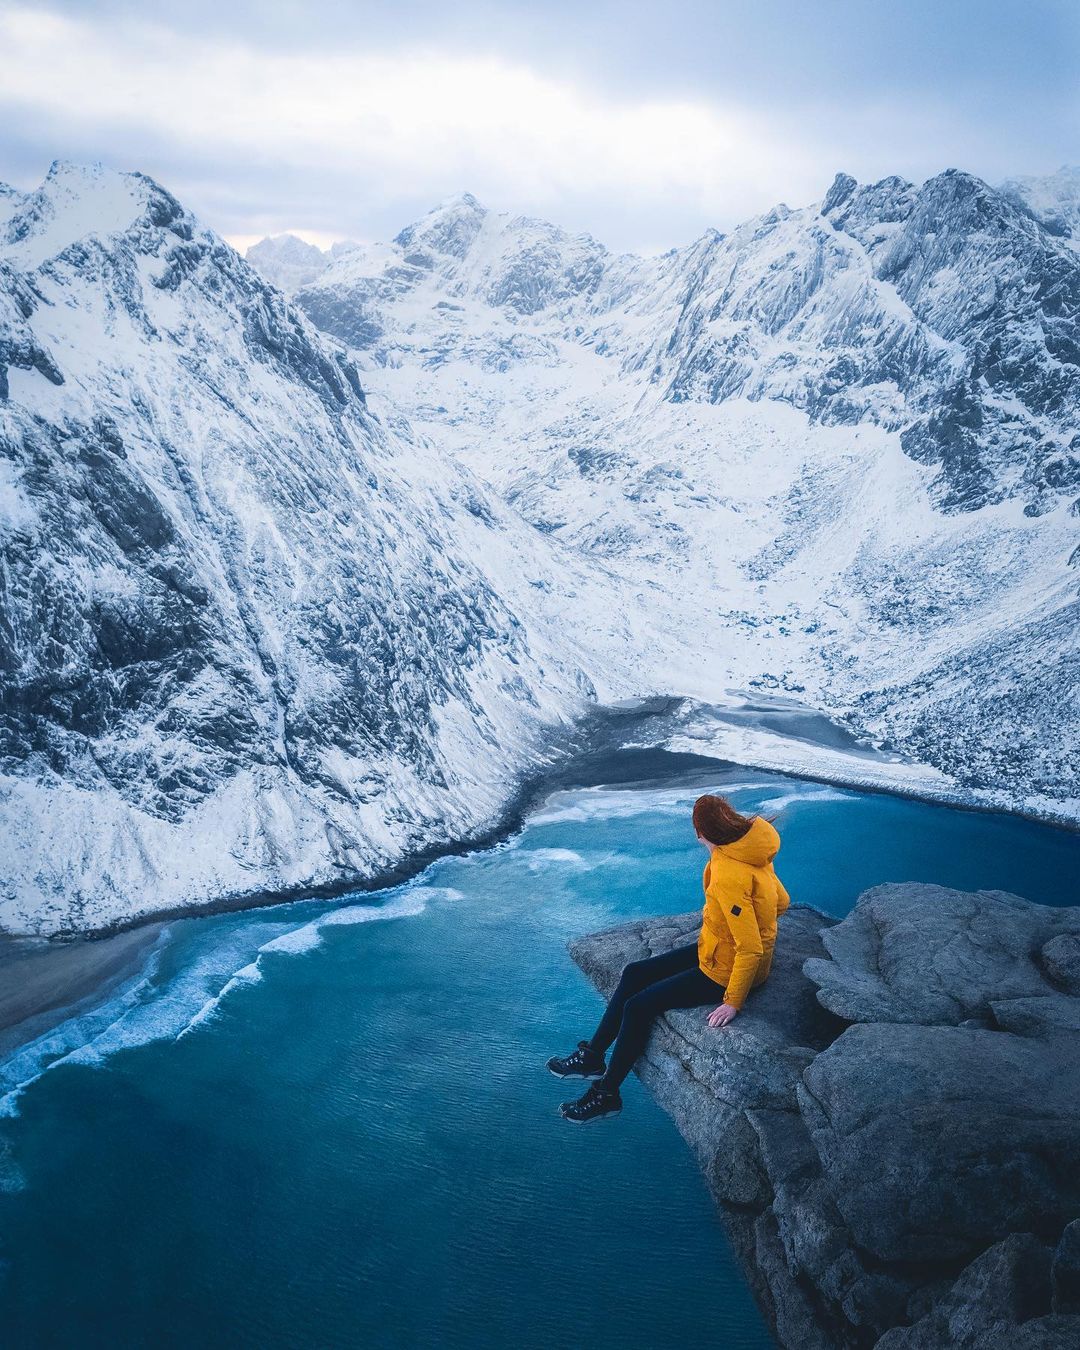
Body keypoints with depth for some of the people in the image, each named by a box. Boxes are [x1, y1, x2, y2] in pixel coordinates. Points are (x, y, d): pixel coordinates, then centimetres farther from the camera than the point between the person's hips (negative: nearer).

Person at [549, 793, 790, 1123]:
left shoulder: (730, 878, -33)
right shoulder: (748, 850, -6)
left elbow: (751, 949, -30)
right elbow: (781, 901, 8)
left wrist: (733, 1002, -21)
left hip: (724, 972, -10)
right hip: (711, 951, 10)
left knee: (639, 1006, -7)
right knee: (634, 974, 11)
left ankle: (607, 1095, 10)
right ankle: (593, 1056, 22)